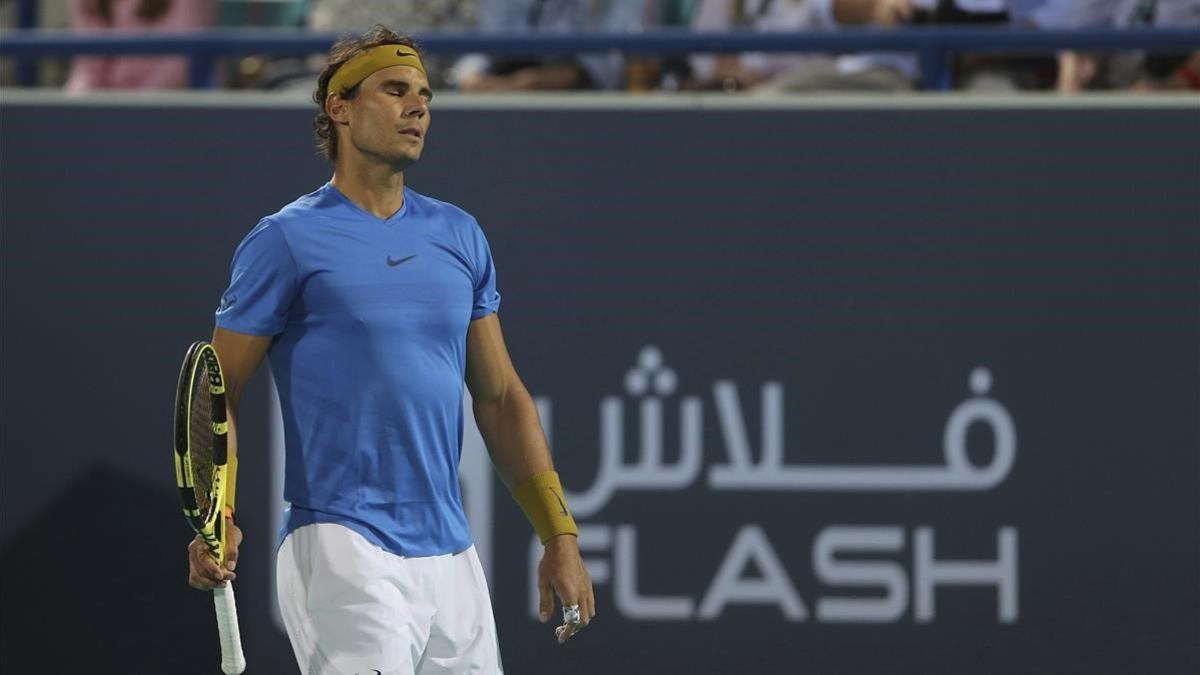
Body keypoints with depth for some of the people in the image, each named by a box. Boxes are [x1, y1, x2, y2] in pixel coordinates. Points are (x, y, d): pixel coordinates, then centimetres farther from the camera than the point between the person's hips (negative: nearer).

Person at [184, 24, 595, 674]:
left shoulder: (460, 236, 14)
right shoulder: (286, 241, -2)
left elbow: (501, 398, 17)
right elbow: (217, 393, -3)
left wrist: (559, 535, 11)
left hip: (452, 564, 6)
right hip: (342, 556, -6)